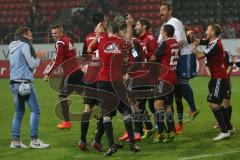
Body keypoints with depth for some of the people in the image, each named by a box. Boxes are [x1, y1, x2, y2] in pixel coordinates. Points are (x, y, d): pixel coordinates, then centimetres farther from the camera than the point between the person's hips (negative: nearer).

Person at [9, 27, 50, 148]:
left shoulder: (13, 47, 16)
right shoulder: (25, 46, -8)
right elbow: (33, 64, -8)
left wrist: (36, 56, 18)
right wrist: (38, 57, 10)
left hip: (14, 83, 9)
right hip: (24, 82, -9)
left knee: (19, 112, 13)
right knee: (35, 110, -5)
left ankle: (15, 140, 11)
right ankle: (34, 140, -9)